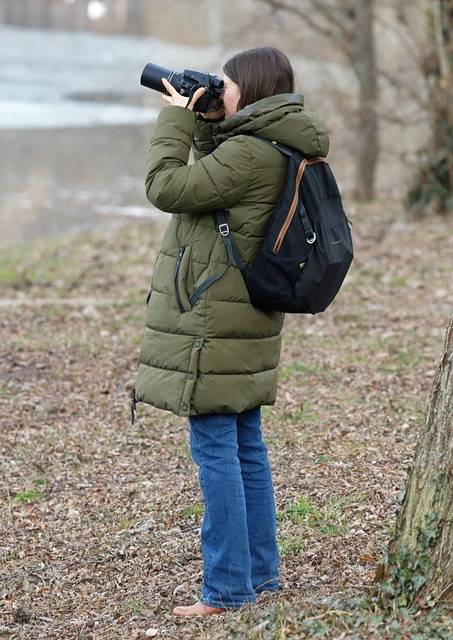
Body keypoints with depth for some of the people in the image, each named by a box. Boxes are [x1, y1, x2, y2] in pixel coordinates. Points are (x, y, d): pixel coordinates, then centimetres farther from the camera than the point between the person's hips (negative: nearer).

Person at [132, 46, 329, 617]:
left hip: (215, 323, -10)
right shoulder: (272, 148, 11)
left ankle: (227, 589, -3)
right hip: (243, 319, 10)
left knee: (215, 448, -6)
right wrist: (201, 121, 10)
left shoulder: (250, 153, -19)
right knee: (246, 446, 15)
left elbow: (167, 188, -19)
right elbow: (212, 176, 24)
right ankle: (260, 573, 23)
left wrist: (175, 118, -7)